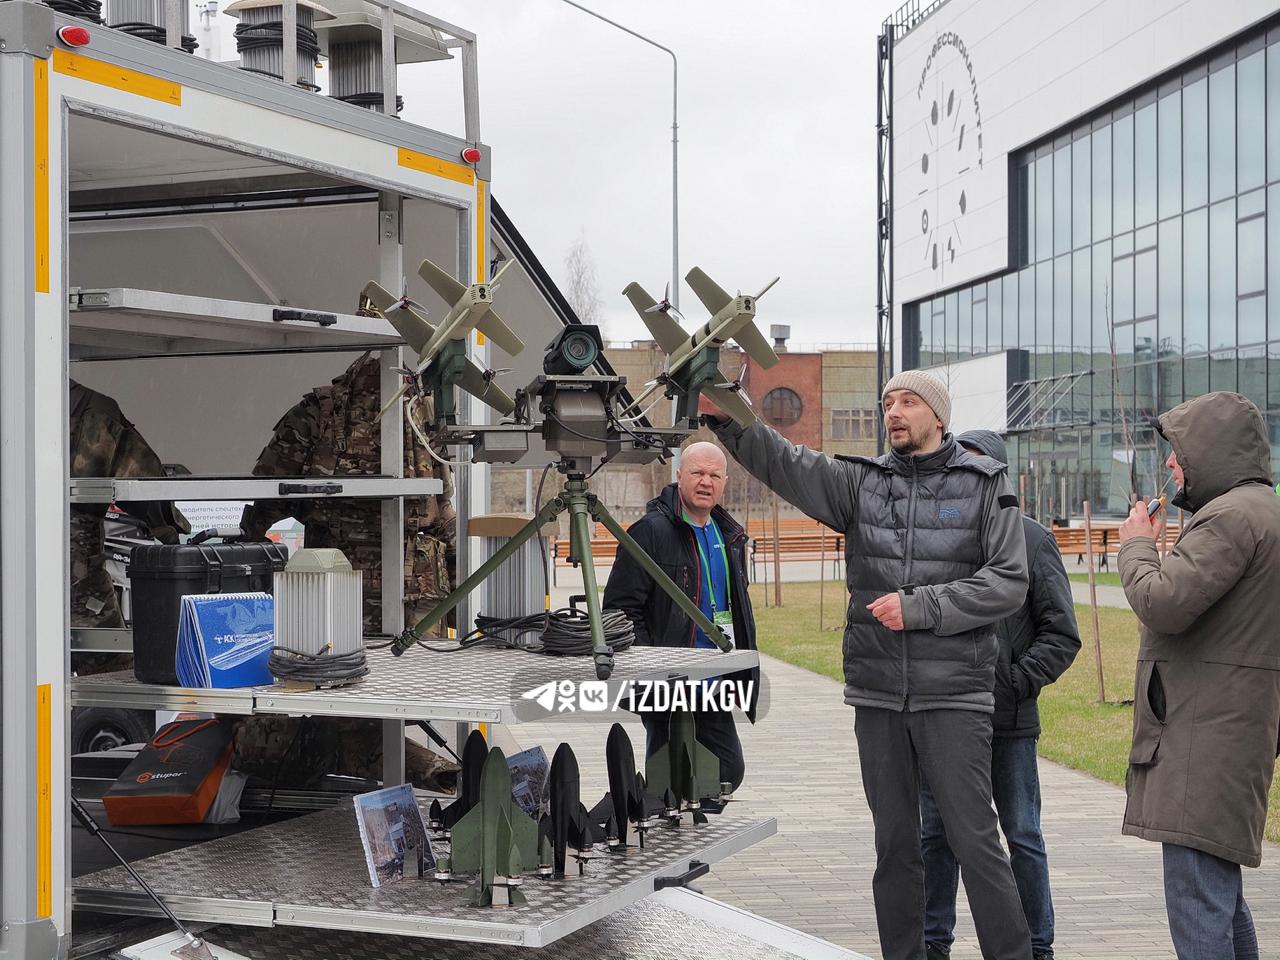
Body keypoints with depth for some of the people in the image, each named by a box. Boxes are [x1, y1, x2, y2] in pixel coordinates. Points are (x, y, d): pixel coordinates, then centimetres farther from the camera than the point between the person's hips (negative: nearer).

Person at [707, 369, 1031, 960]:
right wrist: (729, 417, -22)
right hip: (877, 696, 4)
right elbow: (783, 463, -5)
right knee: (894, 845, 12)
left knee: (974, 840, -4)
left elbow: (1009, 582, -7)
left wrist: (919, 607, -14)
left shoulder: (984, 485, 1)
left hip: (953, 695, -3)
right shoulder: (860, 482, 8)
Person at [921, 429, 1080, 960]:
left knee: (1023, 836, 7)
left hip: (1009, 718, -2)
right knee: (937, 833, 10)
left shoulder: (1031, 539, -1)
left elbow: (1062, 633, 0)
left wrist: (1021, 680, -12)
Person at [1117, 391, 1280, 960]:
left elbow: (1163, 604, -22)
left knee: (1197, 897, -11)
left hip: (1206, 737, -11)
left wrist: (1137, 546, -6)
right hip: (1227, 726, 11)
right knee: (1220, 887, 19)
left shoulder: (1233, 515, -15)